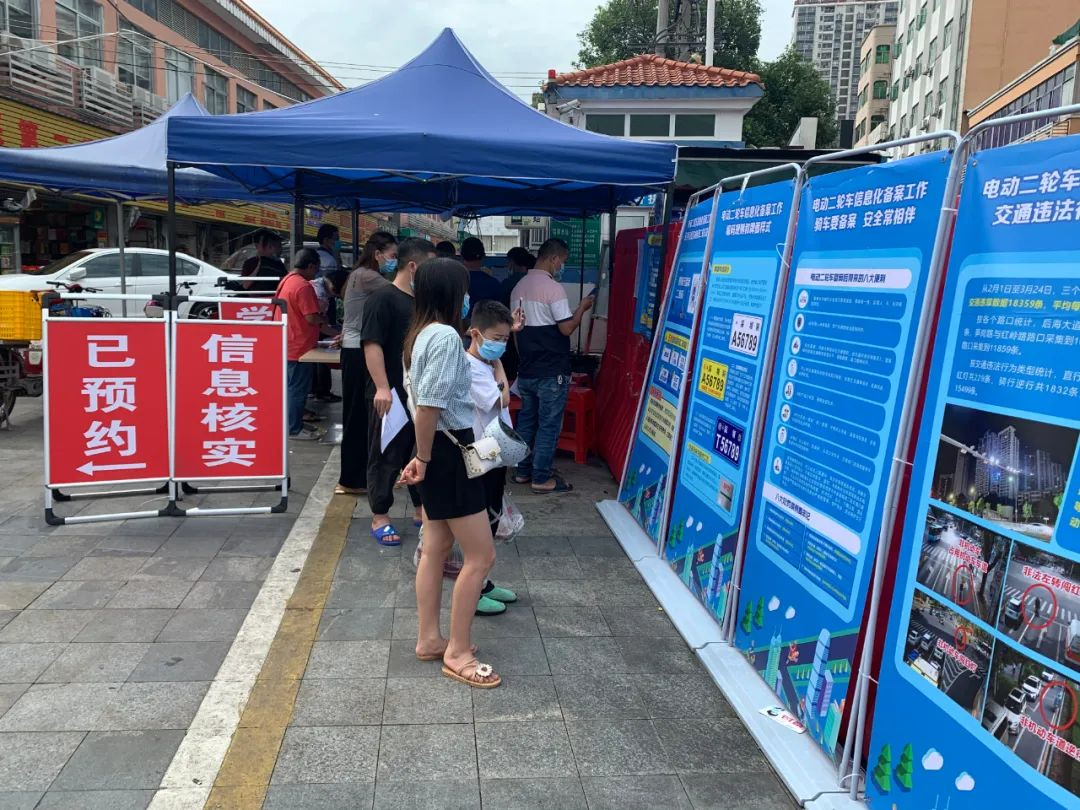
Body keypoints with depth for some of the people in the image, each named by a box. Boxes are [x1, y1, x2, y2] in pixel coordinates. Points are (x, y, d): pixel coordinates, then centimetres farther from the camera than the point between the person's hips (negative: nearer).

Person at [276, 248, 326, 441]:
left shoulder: (286, 281, 11)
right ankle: (294, 429, 6)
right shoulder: (303, 286, -20)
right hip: (299, 347, -10)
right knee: (298, 389, -1)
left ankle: (294, 424, 25)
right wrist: (324, 318, -2)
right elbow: (312, 318, -22)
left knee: (293, 387, 17)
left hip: (288, 345, 10)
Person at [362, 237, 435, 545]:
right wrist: (382, 388, -25)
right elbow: (372, 344, -18)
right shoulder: (383, 298, -12)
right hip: (393, 395, -8)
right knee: (387, 456, 4)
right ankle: (379, 518, 15)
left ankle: (423, 509, 29)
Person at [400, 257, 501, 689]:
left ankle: (429, 640, 28)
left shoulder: (422, 333, 11)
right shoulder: (446, 336, -20)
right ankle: (457, 653, 9)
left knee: (436, 548, 17)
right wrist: (424, 460, -14)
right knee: (481, 556, -1)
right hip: (448, 451, -10)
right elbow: (428, 406, -24)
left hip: (439, 448, 10)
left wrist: (423, 457, 15)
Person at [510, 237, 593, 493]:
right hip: (551, 371, -8)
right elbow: (566, 328, -16)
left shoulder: (519, 287, 10)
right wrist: (582, 308, 0)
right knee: (548, 425, 1)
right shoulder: (553, 288, -16)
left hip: (526, 370, 8)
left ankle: (522, 471, 23)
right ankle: (541, 478, 6)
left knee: (526, 421, 15)